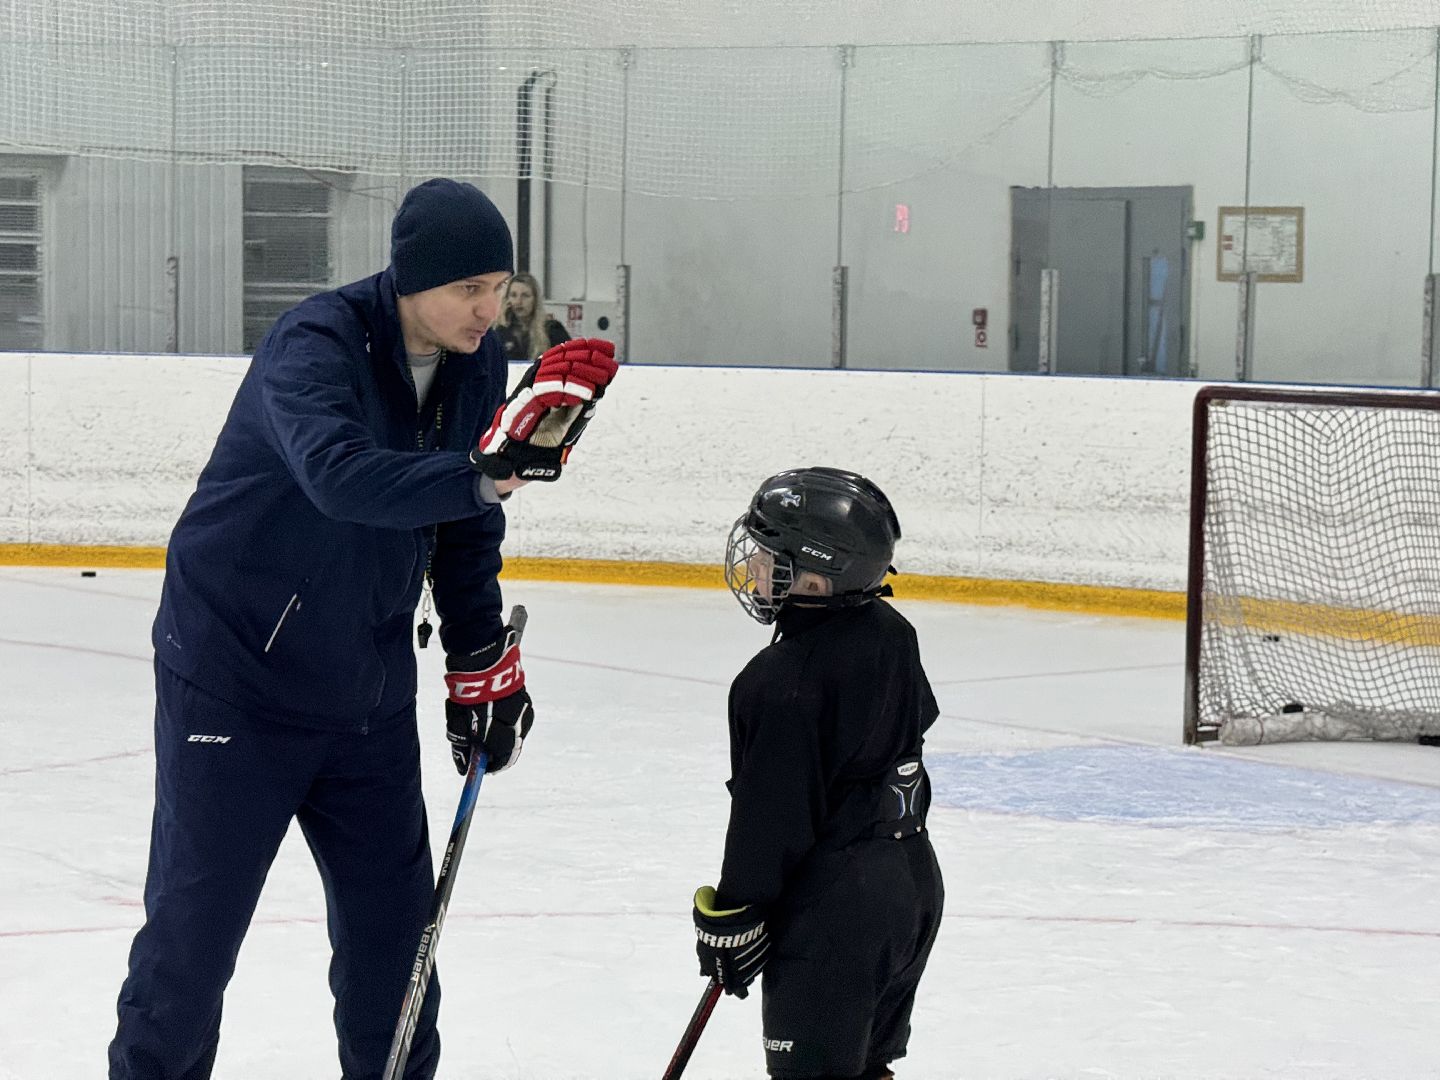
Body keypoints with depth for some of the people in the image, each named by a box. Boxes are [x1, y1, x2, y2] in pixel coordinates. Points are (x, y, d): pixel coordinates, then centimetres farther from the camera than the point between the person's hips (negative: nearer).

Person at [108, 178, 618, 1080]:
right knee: (197, 917, -3)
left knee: (393, 908, 9)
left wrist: (483, 658, 9)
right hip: (236, 674, -6)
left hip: (366, 686, 6)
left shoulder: (476, 364, 1)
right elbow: (339, 476, -40)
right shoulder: (315, 344, -21)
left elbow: (464, 525, 13)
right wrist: (486, 471, -50)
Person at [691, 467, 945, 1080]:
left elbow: (771, 815, -21)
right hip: (913, 879, 9)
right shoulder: (890, 634, 2)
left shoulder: (781, 682, -24)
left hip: (832, 907, -9)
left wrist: (731, 919, -10)